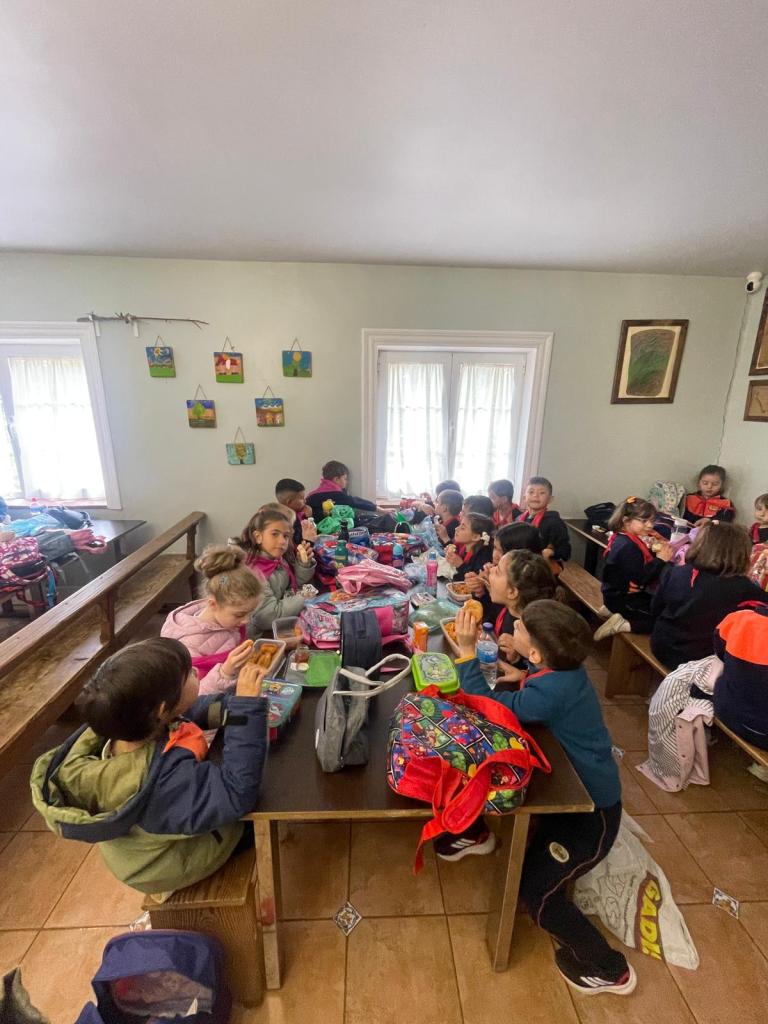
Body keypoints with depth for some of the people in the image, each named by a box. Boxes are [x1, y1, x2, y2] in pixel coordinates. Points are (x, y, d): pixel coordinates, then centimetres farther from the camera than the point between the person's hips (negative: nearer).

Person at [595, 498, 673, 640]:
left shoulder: (624, 539, 6)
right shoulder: (627, 547, -25)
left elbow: (643, 564, 10)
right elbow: (639, 579, -28)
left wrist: (657, 552, -6)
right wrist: (661, 560, -20)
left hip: (622, 595, 10)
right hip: (622, 599, -10)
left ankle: (617, 613, 14)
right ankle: (625, 625, -12)